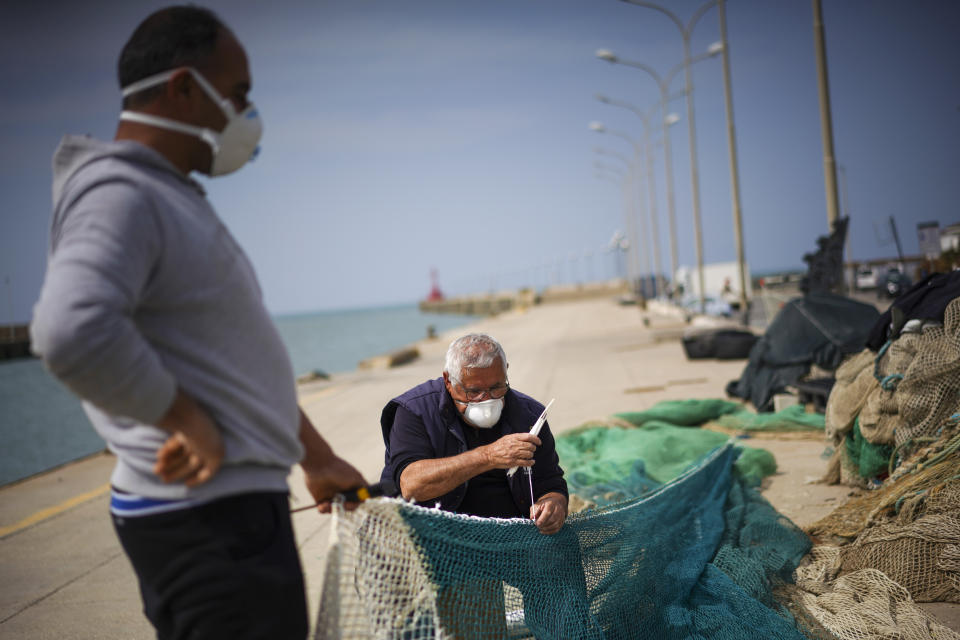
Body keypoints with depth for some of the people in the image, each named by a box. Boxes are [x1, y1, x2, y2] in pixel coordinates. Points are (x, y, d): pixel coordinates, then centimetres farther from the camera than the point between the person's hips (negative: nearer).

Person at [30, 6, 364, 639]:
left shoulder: (174, 199, 17)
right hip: (207, 515, -10)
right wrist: (189, 421, -21)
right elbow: (72, 333, -36)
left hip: (235, 500, 10)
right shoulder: (119, 196, -15)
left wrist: (318, 457, 26)